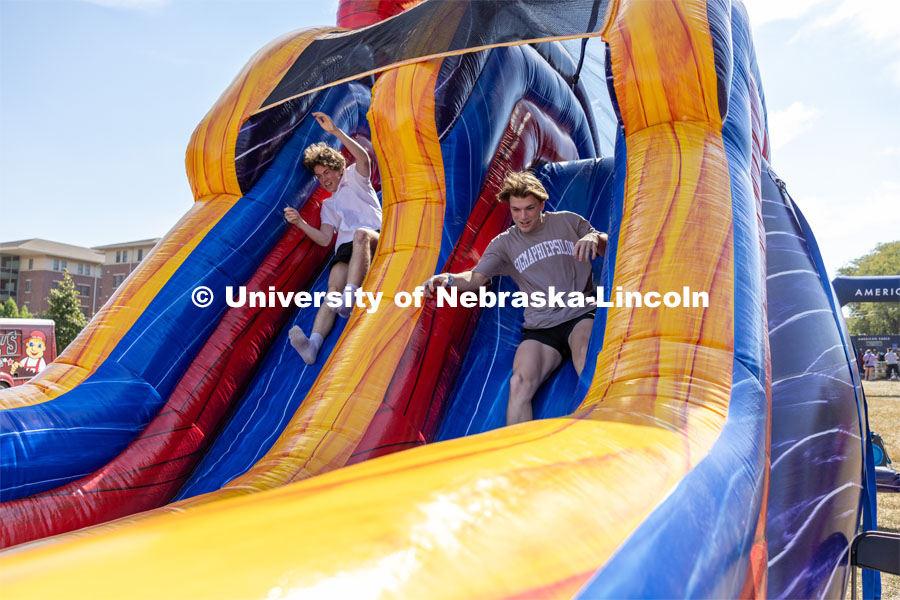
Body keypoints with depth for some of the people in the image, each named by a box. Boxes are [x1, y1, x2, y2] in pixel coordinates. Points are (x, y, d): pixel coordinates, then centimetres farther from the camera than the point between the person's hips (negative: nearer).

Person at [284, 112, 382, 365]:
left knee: (361, 234, -41)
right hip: (346, 248, 3)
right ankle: (313, 343, -50)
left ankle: (349, 296, -54)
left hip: (376, 241, -3)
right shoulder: (329, 205, 34)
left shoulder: (354, 177, 24)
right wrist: (300, 223, 4)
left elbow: (363, 158, 0)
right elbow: (324, 239, 19)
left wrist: (335, 131, -5)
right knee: (333, 286, -27)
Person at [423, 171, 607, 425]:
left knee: (586, 354, -37)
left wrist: (594, 237, -7)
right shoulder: (504, 243, 13)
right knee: (520, 383, -25)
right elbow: (477, 277, 3)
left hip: (581, 313, -1)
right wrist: (448, 278, -19)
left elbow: (609, 249, 17)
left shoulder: (568, 222, 13)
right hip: (540, 328, 1)